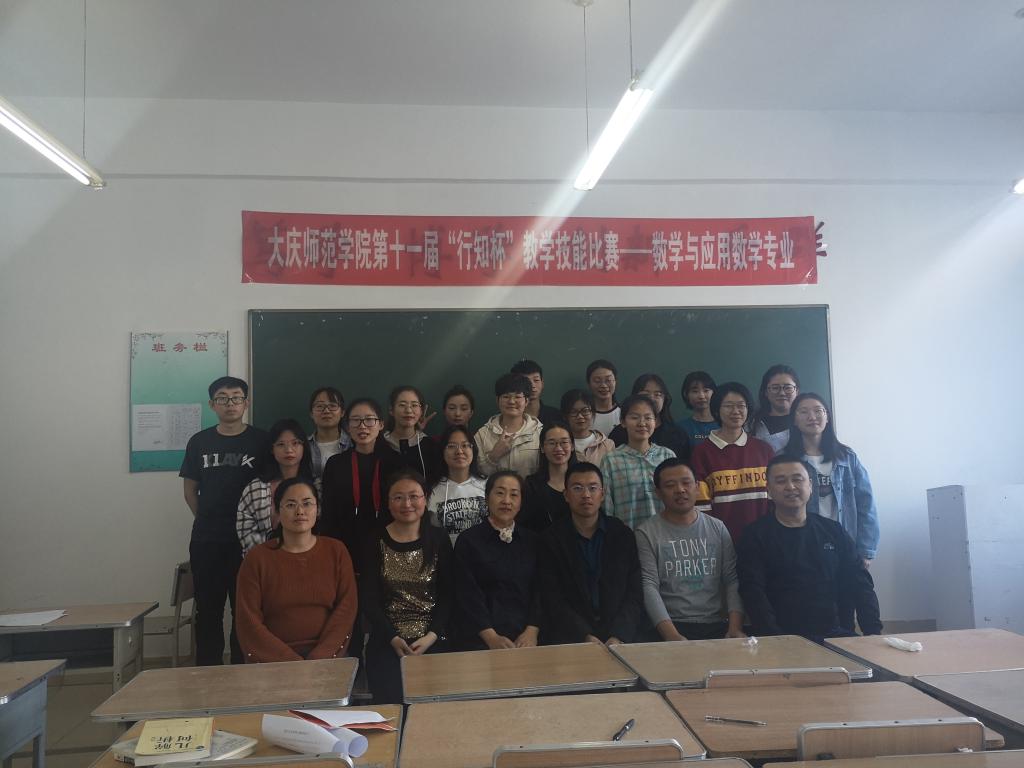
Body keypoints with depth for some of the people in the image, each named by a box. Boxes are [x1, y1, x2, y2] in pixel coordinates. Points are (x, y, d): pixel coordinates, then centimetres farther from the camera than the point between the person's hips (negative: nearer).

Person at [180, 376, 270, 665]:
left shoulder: (261, 441, 0)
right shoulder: (199, 442, 8)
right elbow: (190, 490, 13)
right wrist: (208, 521, 6)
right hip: (206, 541, 2)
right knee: (208, 609, 8)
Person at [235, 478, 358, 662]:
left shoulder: (336, 551, 7)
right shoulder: (256, 558, 2)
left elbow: (347, 607, 1)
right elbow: (248, 624, -2)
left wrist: (318, 658, -13)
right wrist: (292, 663, -13)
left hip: (327, 658, 1)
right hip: (272, 664, -1)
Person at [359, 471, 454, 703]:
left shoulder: (439, 540, 6)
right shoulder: (375, 543, 4)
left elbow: (447, 595, 4)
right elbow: (368, 599, 1)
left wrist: (432, 636, -10)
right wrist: (394, 638, -11)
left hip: (433, 639, 0)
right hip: (387, 639, 0)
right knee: (390, 700, -18)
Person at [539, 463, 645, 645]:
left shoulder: (623, 535, 7)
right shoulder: (551, 540, 3)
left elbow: (634, 595, 2)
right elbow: (553, 600, -2)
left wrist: (619, 636, -13)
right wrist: (585, 637, -16)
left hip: (622, 637, 2)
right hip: (570, 636, -2)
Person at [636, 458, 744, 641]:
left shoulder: (717, 528, 13)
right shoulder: (646, 533, 2)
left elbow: (732, 580, 8)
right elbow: (649, 586, -6)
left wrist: (735, 627, -7)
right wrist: (671, 635, -19)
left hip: (717, 625, 3)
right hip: (672, 626, -3)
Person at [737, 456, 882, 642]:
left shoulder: (833, 531, 16)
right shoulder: (756, 536, 3)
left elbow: (860, 585, 12)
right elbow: (753, 595, -6)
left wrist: (874, 632, -4)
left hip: (839, 635, 5)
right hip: (785, 640, -4)